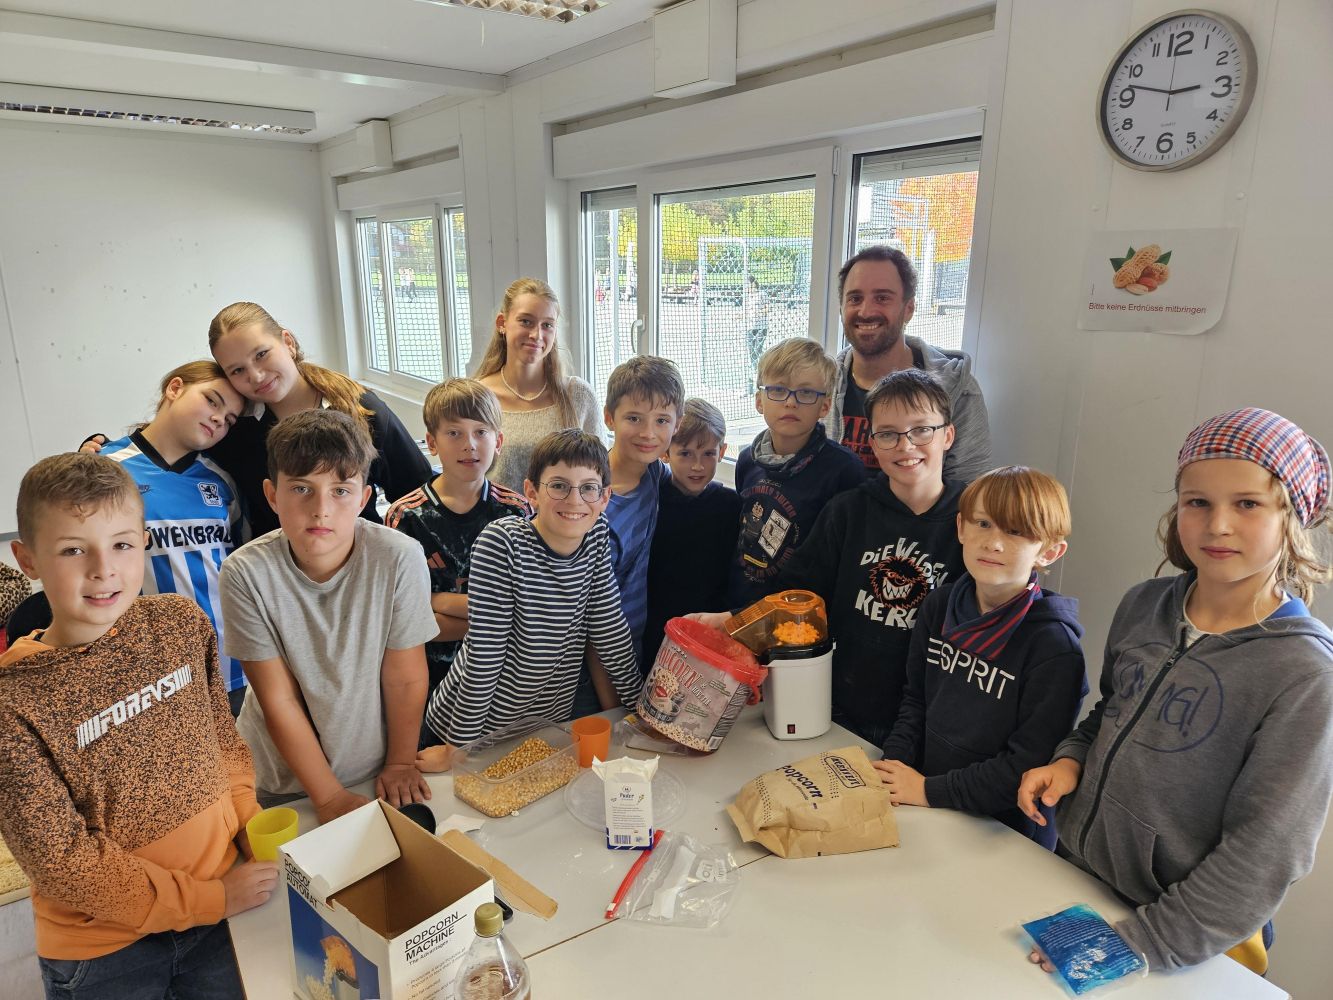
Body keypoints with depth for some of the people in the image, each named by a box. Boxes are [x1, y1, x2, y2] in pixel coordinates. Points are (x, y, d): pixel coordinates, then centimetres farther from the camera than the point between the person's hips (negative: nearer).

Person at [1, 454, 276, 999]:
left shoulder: (181, 623, -9)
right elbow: (60, 860, -16)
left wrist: (252, 826, -6)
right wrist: (208, 901, -14)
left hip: (223, 902, 3)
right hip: (102, 950, -2)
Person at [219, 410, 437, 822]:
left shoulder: (399, 558, -24)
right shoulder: (245, 574, -21)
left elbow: (405, 678, -13)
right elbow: (279, 699, -16)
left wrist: (401, 764, -4)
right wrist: (328, 795, -14)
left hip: (374, 770, 1)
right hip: (278, 781, 0)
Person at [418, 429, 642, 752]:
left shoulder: (597, 536, -9)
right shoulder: (501, 543, -24)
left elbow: (610, 630, 0)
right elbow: (484, 654, -22)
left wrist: (641, 702, 5)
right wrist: (458, 748, -17)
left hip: (552, 720, 4)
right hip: (478, 723, -4)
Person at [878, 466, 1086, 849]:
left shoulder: (1055, 647, -17)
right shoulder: (939, 605, 0)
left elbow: (1028, 766, -17)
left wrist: (930, 790, -15)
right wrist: (894, 765, -5)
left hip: (1006, 833, -3)